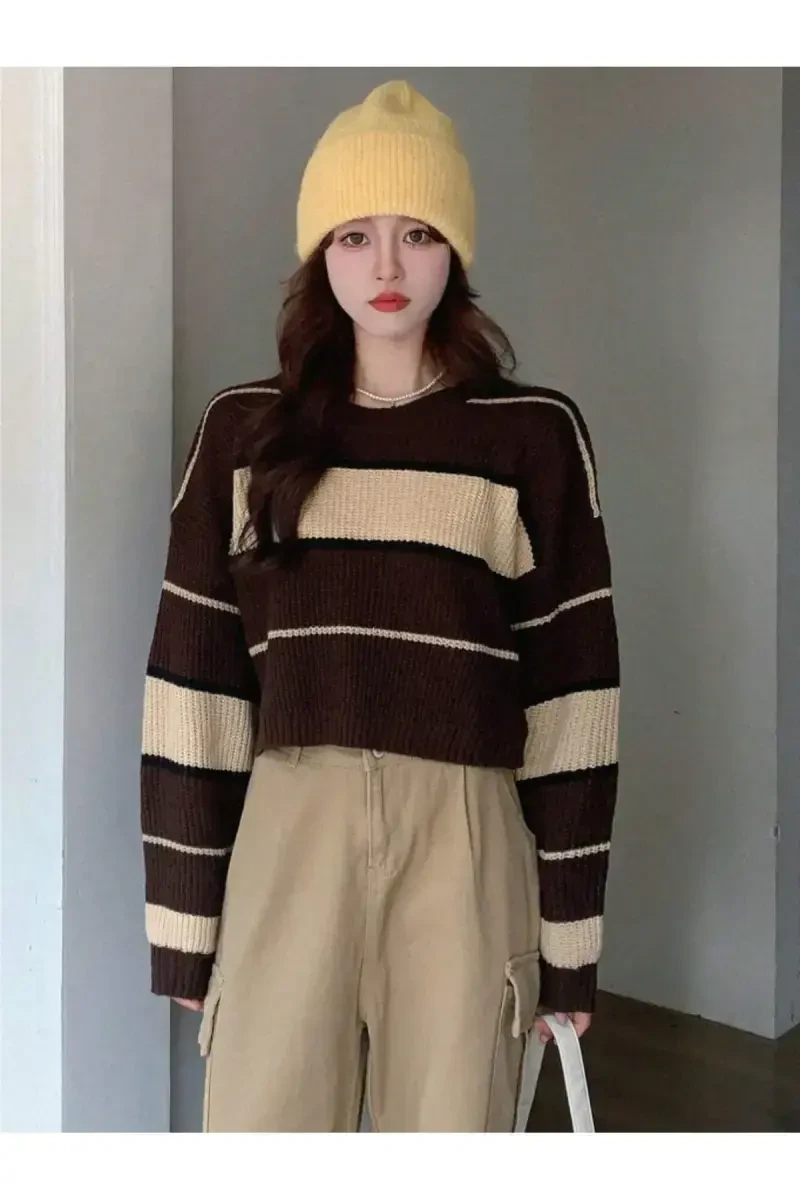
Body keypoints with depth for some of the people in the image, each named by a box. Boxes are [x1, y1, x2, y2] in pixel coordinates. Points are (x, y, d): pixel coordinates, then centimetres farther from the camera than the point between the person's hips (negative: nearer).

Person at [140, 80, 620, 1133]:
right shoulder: (246, 432, 7)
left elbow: (572, 690, 1)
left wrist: (570, 940, 1)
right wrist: (186, 917, 4)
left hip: (466, 844, -1)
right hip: (287, 836, 1)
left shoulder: (537, 434, 2)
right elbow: (194, 679, 5)